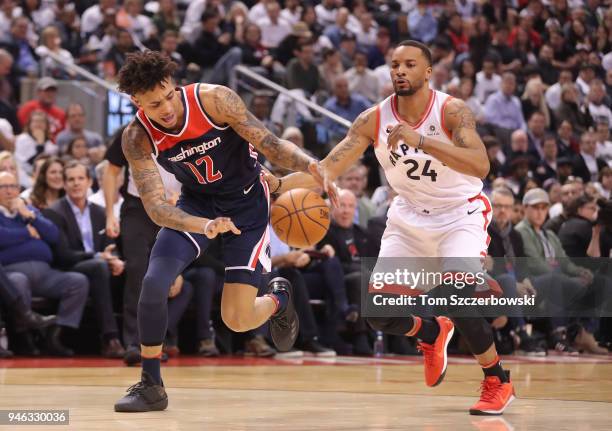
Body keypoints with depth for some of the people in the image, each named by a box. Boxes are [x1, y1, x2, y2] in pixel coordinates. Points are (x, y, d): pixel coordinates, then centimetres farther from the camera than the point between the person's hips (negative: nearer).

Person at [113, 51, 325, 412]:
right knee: (154, 282, -20)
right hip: (197, 203, 2)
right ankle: (151, 385, -2)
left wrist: (310, 165, -42)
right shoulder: (137, 138, -21)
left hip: (247, 200, -2)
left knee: (237, 320, -8)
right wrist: (205, 226, -46)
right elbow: (155, 206, -27)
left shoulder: (214, 99, -27)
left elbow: (269, 143, -21)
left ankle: (279, 298, 30)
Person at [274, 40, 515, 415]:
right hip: (409, 216, 5)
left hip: (461, 213, -4)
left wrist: (420, 142, -47)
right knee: (378, 310, -6)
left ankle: (499, 382, -4)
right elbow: (327, 169, -12)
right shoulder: (374, 119, -11)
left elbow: (480, 165, -38)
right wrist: (277, 184, -29)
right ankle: (431, 334, 29)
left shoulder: (452, 111, -22)